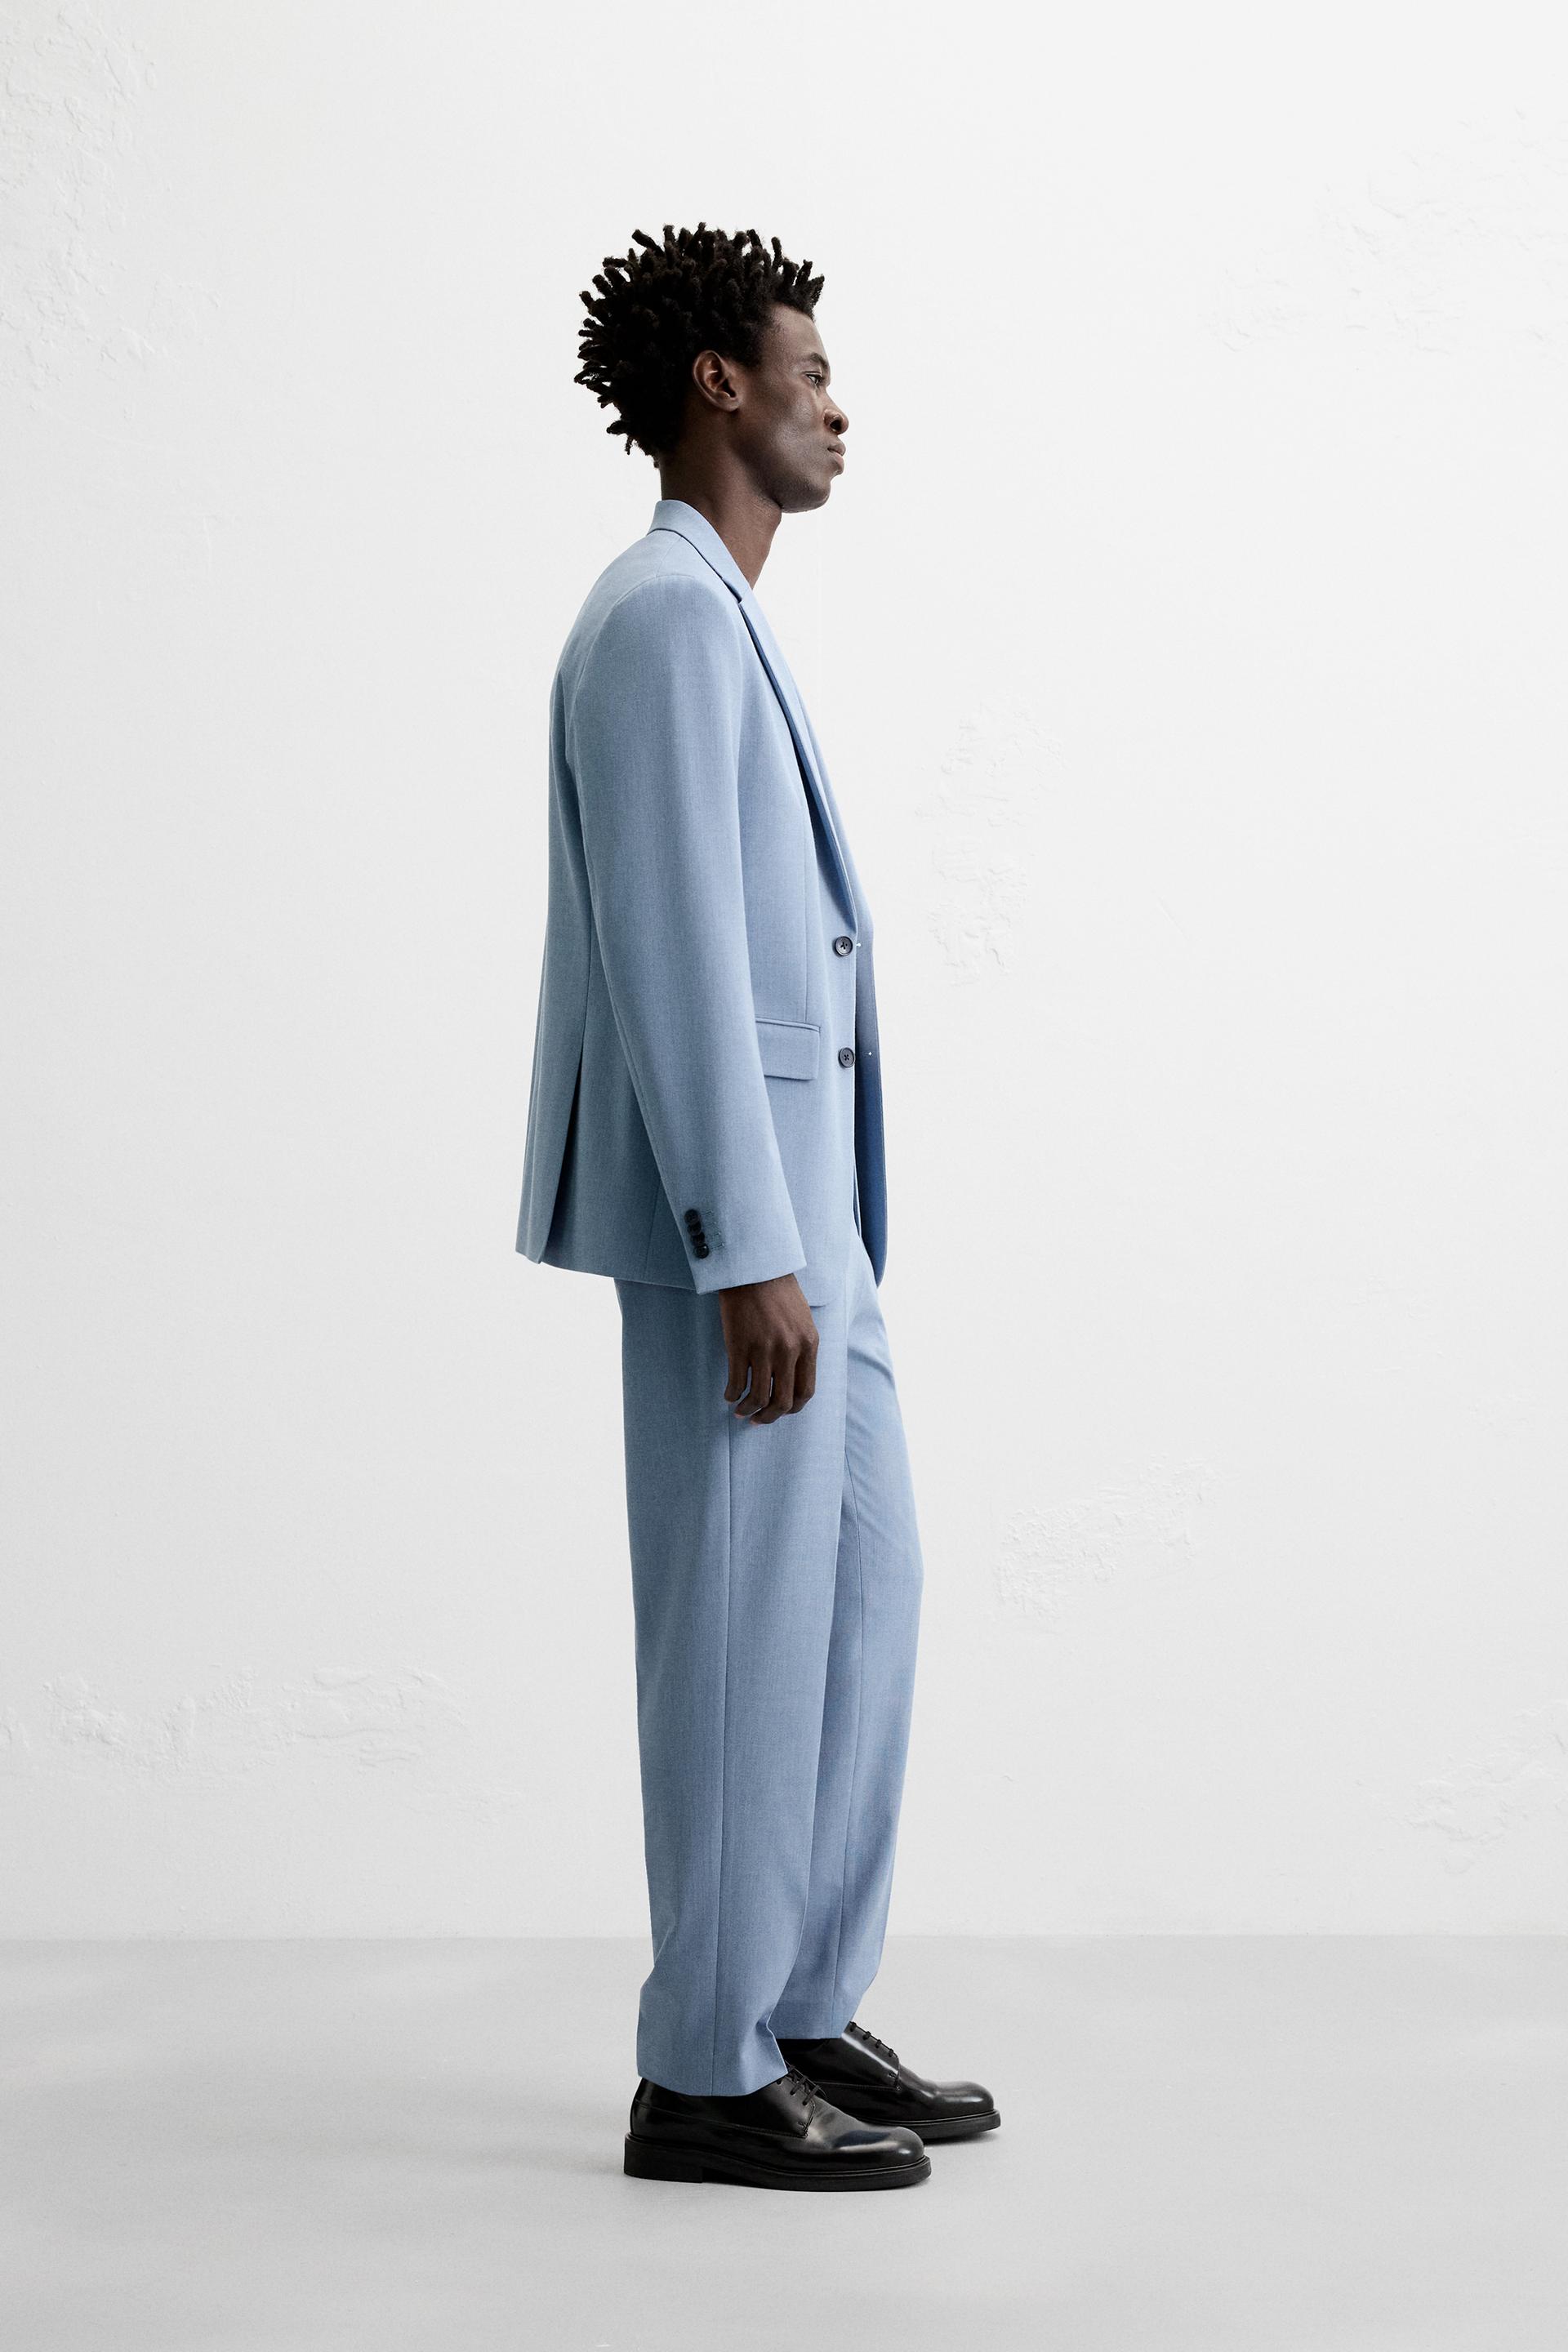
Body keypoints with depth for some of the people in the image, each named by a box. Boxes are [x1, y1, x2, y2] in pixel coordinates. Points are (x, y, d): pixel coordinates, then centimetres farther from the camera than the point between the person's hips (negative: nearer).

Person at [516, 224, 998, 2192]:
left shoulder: (711, 615, 19)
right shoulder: (665, 616, -13)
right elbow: (672, 950, -20)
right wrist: (749, 1258, -22)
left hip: (794, 1189, 10)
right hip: (734, 1204, -10)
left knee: (866, 1578, 13)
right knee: (745, 1620, -3)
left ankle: (807, 2012, 23)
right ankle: (707, 2078, 8)